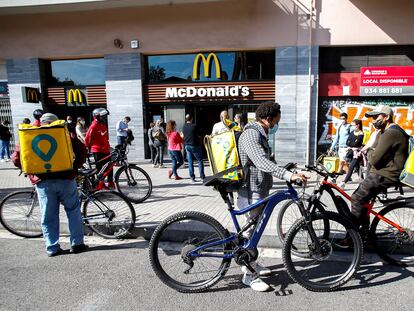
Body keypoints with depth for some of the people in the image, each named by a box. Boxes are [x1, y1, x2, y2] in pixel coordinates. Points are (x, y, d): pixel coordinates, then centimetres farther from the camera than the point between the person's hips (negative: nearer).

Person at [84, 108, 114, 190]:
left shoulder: (103, 125, 12)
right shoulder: (94, 126, -13)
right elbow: (87, 138, -10)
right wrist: (89, 148, 1)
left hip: (105, 150, 8)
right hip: (98, 151, -7)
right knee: (100, 168, 0)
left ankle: (110, 183, 19)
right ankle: (100, 185, 9)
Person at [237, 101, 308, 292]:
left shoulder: (260, 134, 15)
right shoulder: (251, 134, -20)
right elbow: (261, 162, -34)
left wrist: (288, 173, 30)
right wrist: (289, 175, -42)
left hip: (260, 190, 11)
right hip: (252, 191, -11)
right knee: (251, 230, -2)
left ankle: (249, 263, 36)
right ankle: (249, 275, 10)